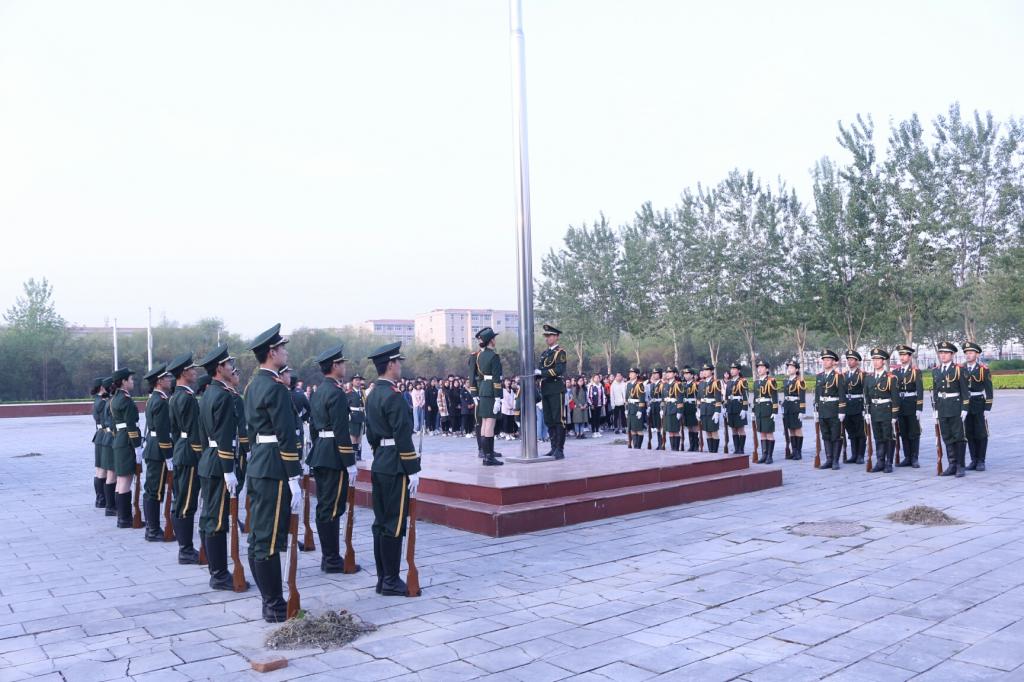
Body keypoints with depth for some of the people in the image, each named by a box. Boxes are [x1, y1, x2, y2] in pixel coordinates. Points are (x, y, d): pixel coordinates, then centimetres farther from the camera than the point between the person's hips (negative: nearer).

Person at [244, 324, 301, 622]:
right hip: (274, 471, -10)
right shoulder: (275, 387, -16)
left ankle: (270, 600, 23)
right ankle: (275, 607, 3)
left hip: (257, 466, 10)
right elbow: (286, 437, -18)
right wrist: (294, 480, -17)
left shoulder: (254, 384, 14)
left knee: (258, 538, 13)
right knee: (269, 541, -4)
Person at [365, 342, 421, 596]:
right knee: (394, 525, -3)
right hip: (395, 467, -9)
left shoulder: (372, 396, 13)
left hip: (379, 465, 10)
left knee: (381, 523, 12)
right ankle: (391, 581, 3)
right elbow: (403, 436, -19)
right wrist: (413, 470, -15)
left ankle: (383, 578, 19)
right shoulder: (393, 396, -16)